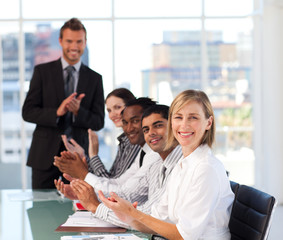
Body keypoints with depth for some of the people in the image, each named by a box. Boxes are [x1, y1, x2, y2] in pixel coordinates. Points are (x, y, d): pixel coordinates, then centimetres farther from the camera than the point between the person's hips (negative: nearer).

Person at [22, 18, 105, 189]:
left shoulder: (95, 78, 8)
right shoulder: (43, 71, 4)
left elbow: (99, 122, 4)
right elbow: (27, 112, -2)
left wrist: (78, 111, -16)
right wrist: (57, 112, -19)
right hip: (45, 155, -1)